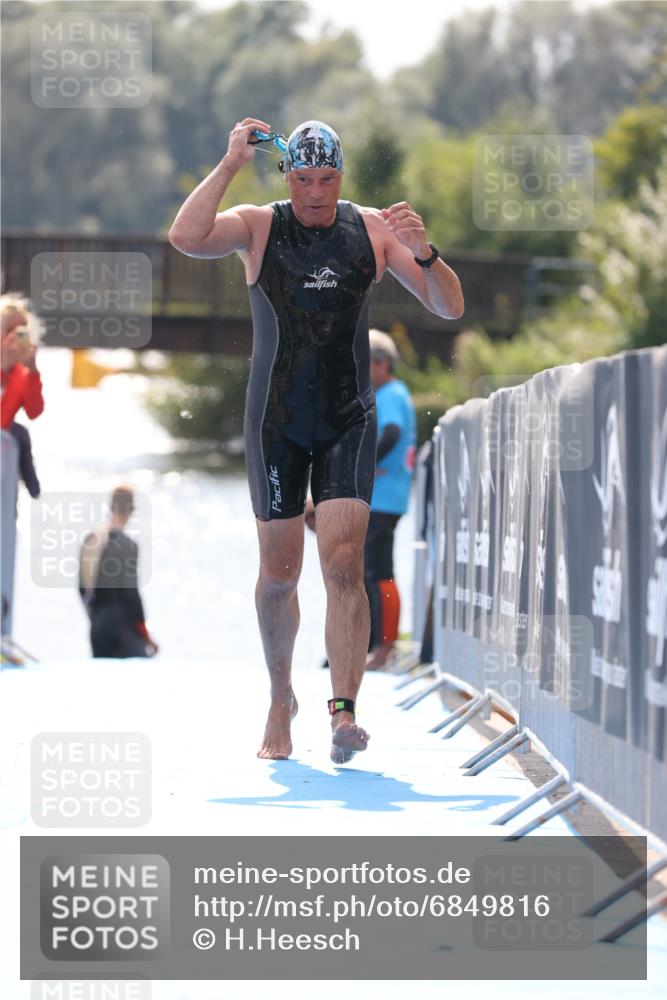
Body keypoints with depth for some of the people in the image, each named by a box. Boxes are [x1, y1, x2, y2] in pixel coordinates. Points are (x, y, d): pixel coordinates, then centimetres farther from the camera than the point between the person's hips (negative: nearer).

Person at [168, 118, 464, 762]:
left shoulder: (372, 231, 1)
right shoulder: (258, 227, -3)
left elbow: (450, 307, -1)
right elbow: (185, 238, -22)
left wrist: (422, 252, -19)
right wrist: (231, 164, -20)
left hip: (348, 423, 0)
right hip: (275, 420, 0)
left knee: (343, 565, -14)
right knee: (279, 573, 6)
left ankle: (343, 710, -23)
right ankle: (281, 699, 27)